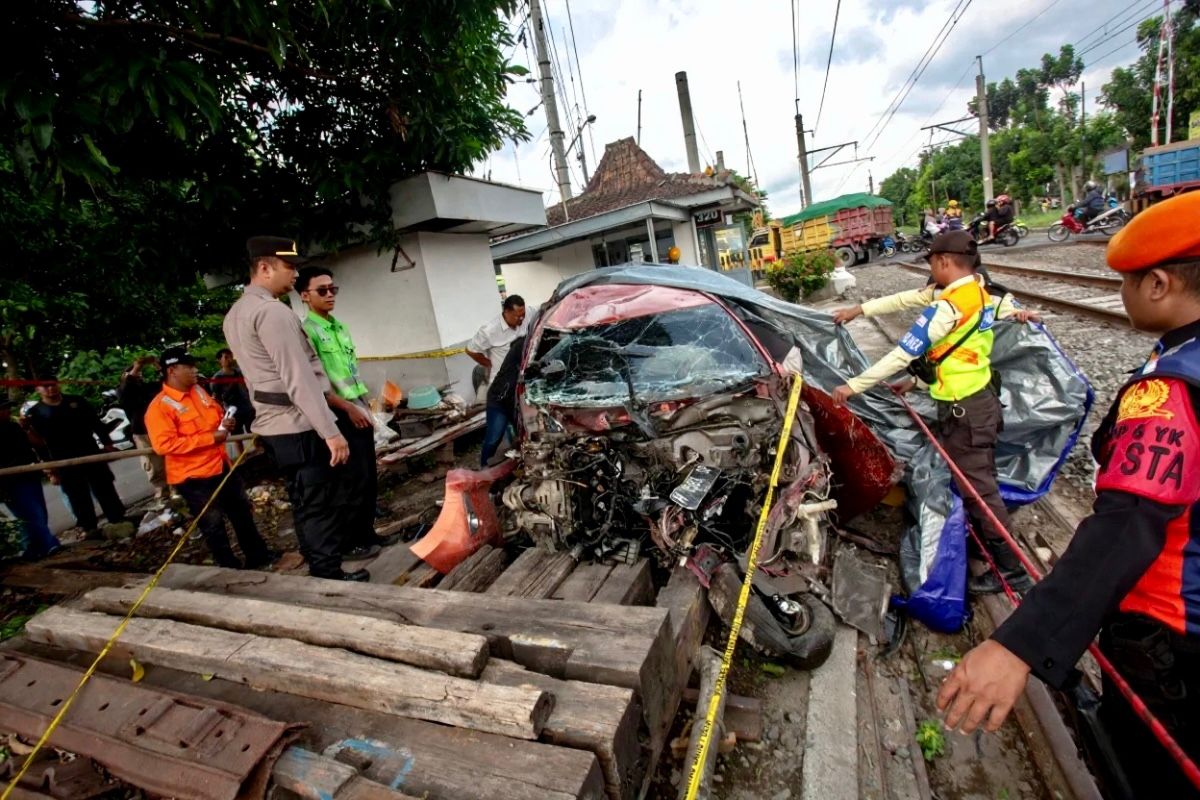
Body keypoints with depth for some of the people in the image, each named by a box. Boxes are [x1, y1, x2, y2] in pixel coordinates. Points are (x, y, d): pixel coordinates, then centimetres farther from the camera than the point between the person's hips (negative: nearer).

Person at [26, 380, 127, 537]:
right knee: (78, 497, 4)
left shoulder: (76, 401, 5)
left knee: (105, 489, 7)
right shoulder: (35, 413, -1)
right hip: (64, 463, -1)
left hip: (92, 453, 1)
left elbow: (96, 423, 8)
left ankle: (118, 519, 16)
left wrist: (107, 443, 1)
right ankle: (89, 527, 12)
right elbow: (38, 443, -1)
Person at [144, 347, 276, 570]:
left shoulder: (199, 391, 6)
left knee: (243, 513, 16)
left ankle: (257, 555, 29)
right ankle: (230, 567, 20)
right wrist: (210, 438, -25)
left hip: (222, 466, 8)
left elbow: (216, 414, 23)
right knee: (213, 526, 6)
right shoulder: (159, 407, -17)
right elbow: (163, 444, -25)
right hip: (193, 477, -7)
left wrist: (225, 422, -1)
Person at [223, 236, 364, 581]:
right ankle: (330, 576, 9)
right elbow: (298, 378, -23)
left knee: (304, 506, 17)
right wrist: (331, 431, -22)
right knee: (322, 507, 0)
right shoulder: (271, 310, -16)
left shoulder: (235, 314, 15)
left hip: (273, 427, 10)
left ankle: (319, 573, 28)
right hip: (301, 427, -10)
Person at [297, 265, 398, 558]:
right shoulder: (305, 331, -11)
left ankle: (366, 533, 26)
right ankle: (348, 542, 13)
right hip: (339, 416, -8)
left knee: (370, 477, 12)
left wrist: (367, 406, 15)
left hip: (359, 411, 8)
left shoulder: (340, 327, 14)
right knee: (355, 480, -2)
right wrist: (349, 408, -17)